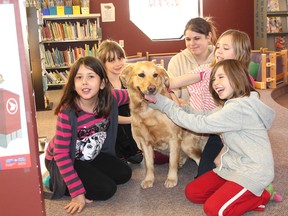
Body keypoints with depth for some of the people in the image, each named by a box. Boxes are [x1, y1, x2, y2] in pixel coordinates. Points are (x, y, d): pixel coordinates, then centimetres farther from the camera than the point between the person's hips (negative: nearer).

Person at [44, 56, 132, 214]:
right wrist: (77, 192, -28)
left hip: (91, 156, 6)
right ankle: (55, 182, 2)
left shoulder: (111, 98, -19)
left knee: (124, 174, 0)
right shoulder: (67, 112, -32)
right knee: (106, 189, -17)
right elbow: (61, 153, -27)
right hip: (61, 160, -6)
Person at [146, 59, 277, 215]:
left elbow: (200, 124, -23)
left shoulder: (240, 107, -24)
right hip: (233, 166, 9)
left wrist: (164, 104, -17)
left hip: (253, 170, -9)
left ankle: (259, 196, 0)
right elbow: (204, 115, 4)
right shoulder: (232, 104, 9)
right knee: (192, 192, 3)